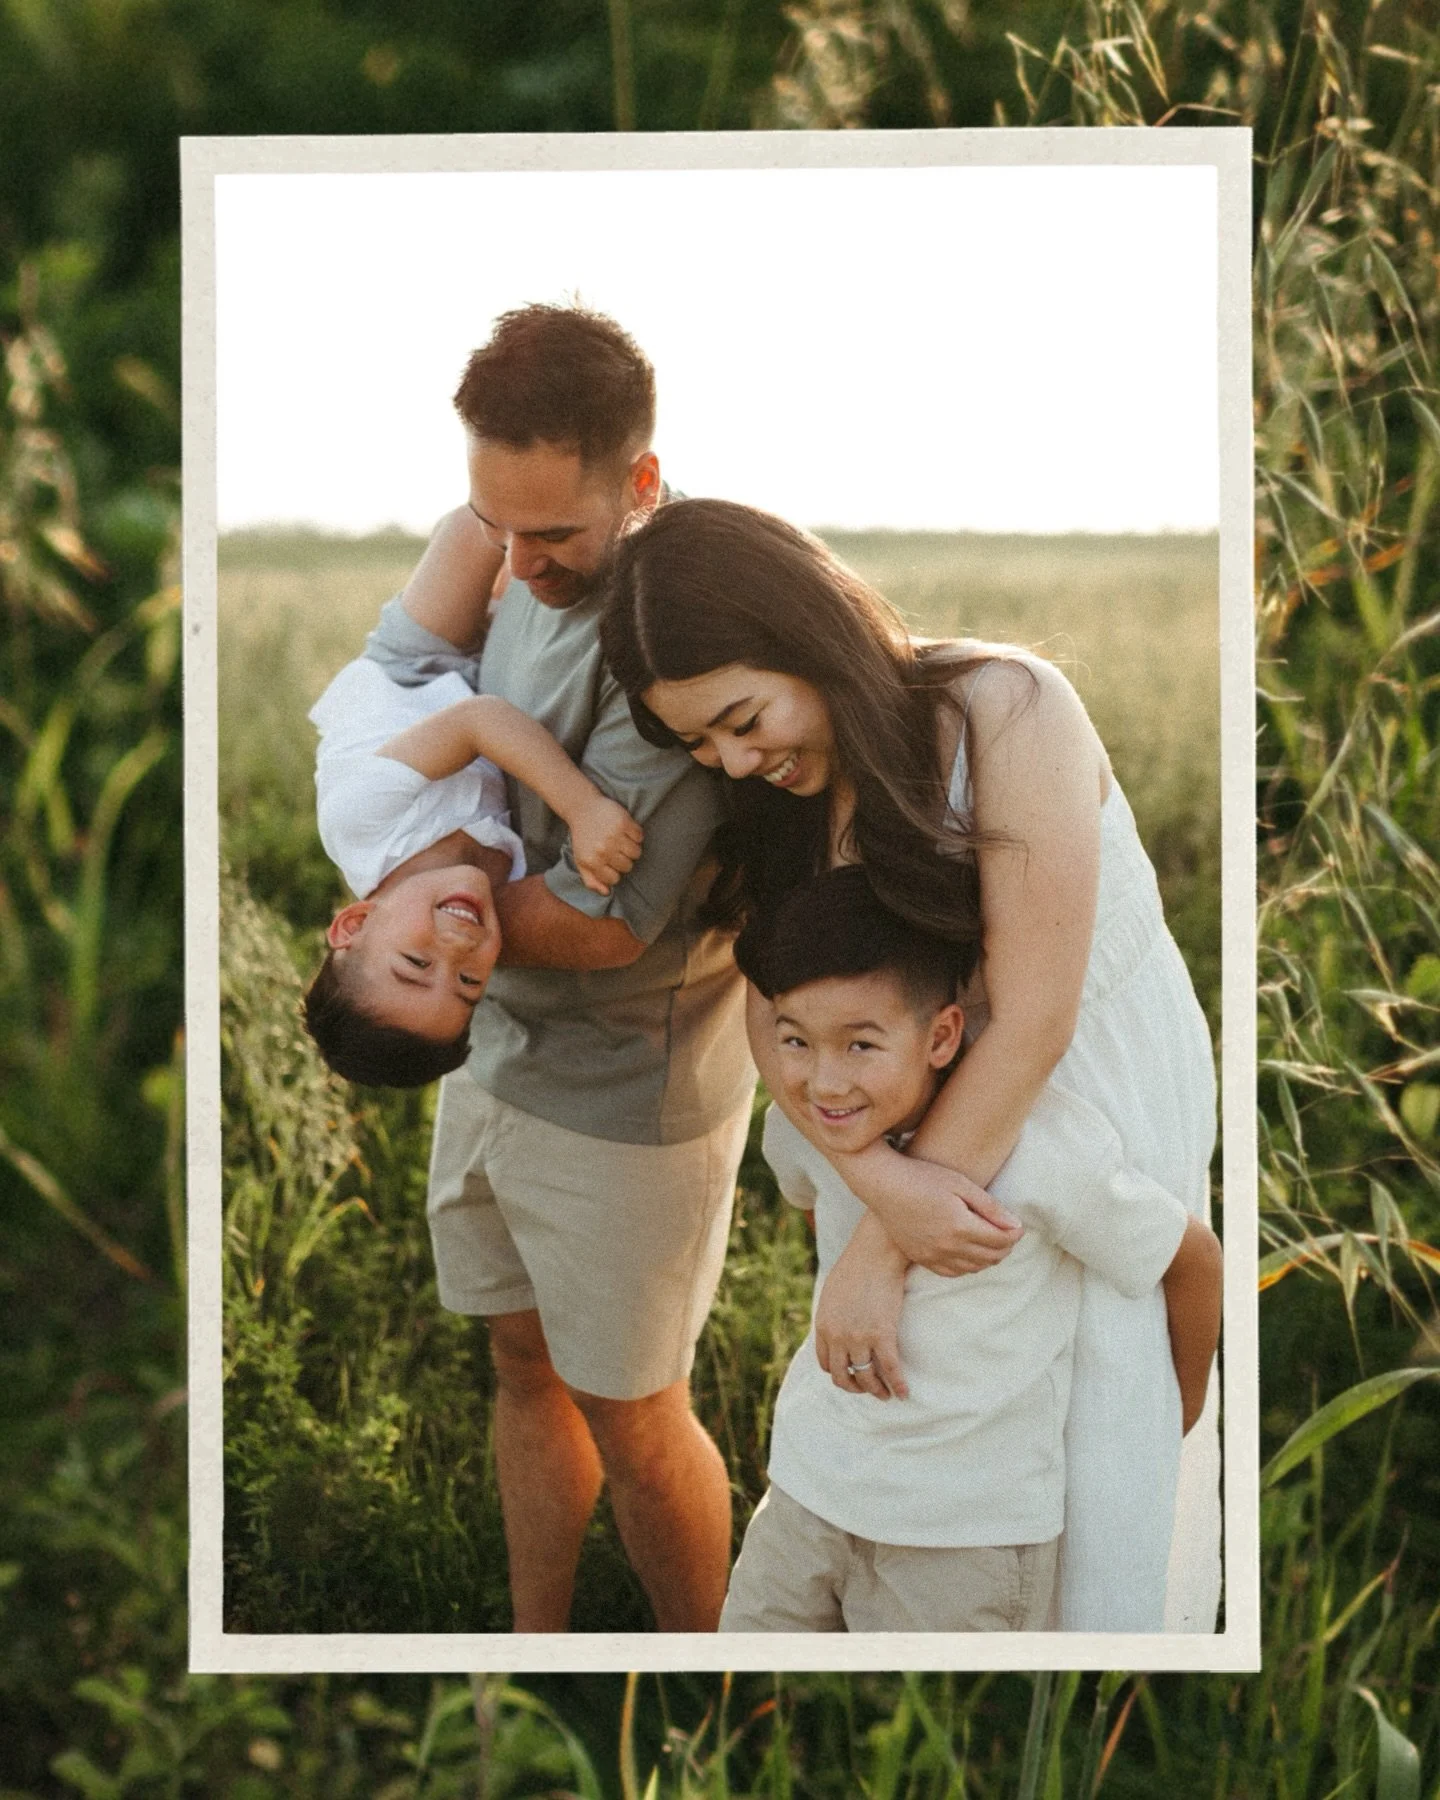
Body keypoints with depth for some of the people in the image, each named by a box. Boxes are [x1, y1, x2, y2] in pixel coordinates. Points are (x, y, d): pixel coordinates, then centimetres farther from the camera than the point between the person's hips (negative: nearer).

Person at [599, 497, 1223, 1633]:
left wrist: (876, 1259, -25)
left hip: (1108, 1082, -5)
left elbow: (1033, 1025, -27)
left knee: (1106, 1425, 1)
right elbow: (769, 1008, -13)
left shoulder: (1009, 712, -27)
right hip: (944, 1118, 5)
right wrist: (882, 1182, -32)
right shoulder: (782, 788, -7)